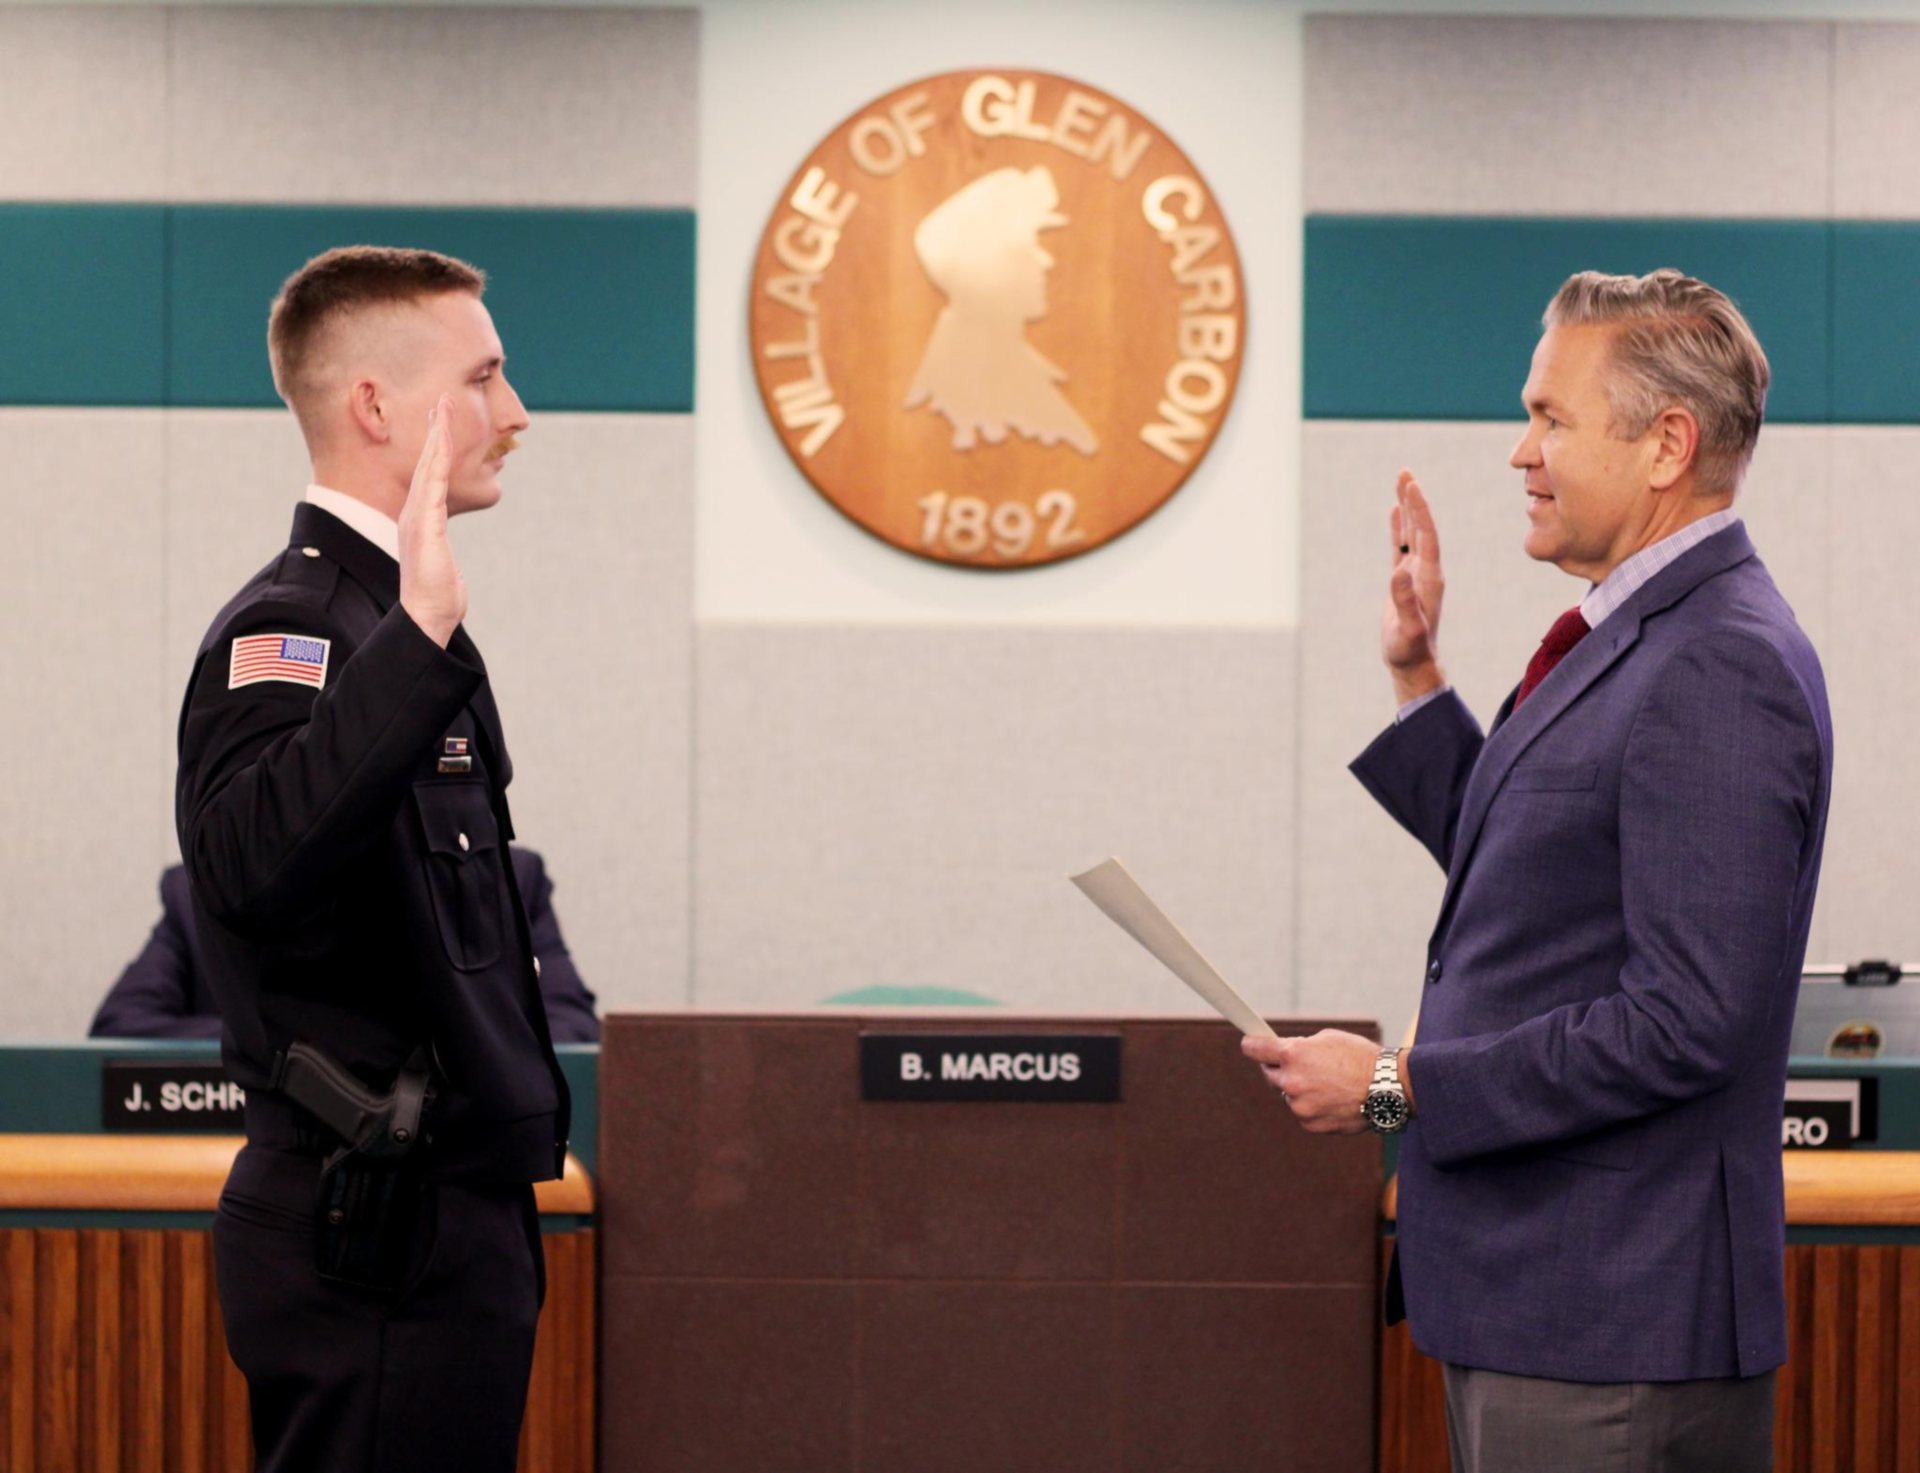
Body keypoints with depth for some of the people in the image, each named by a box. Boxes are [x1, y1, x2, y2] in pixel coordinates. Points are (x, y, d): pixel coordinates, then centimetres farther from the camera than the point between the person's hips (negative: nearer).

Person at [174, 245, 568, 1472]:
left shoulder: (385, 625, 16)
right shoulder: (294, 627, -15)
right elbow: (253, 858, -38)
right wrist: (420, 637, -41)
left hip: (446, 1211, 10)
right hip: (378, 1231, -10)